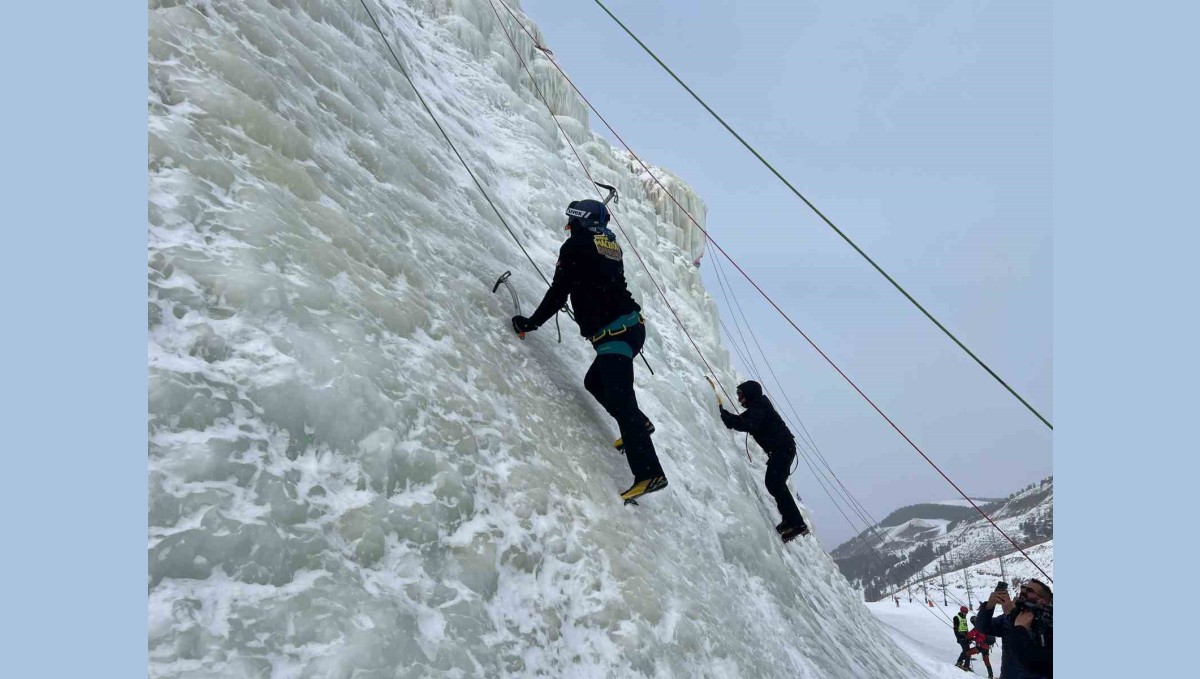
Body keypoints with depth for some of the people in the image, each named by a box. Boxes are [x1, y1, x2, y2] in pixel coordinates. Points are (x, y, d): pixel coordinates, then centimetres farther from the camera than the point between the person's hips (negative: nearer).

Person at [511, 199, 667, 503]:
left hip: (614, 333, -9)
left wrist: (532, 322, 3)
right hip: (630, 326, 9)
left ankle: (649, 473, -21)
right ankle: (638, 424, 30)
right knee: (595, 381, 26)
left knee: (620, 400, -15)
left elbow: (558, 292, -6)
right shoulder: (609, 244, 18)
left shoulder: (576, 245, -4)